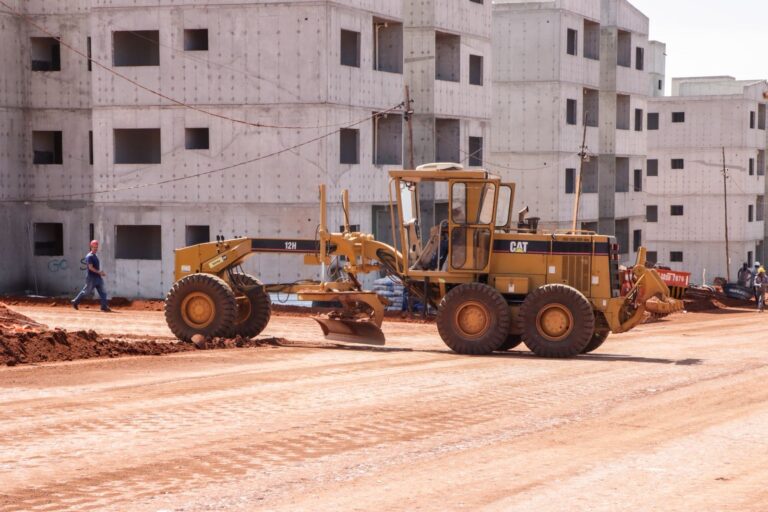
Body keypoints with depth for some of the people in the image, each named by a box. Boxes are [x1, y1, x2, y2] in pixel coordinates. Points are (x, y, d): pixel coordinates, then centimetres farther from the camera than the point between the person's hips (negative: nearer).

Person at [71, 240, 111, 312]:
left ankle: (104, 306, -2)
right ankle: (75, 302, 18)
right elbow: (90, 267, -19)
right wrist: (99, 272, -21)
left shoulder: (95, 256, 16)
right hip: (91, 278, -8)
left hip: (98, 278, 9)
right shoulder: (89, 256, -12)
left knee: (102, 292, 0)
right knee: (86, 292, 2)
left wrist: (101, 272, 8)